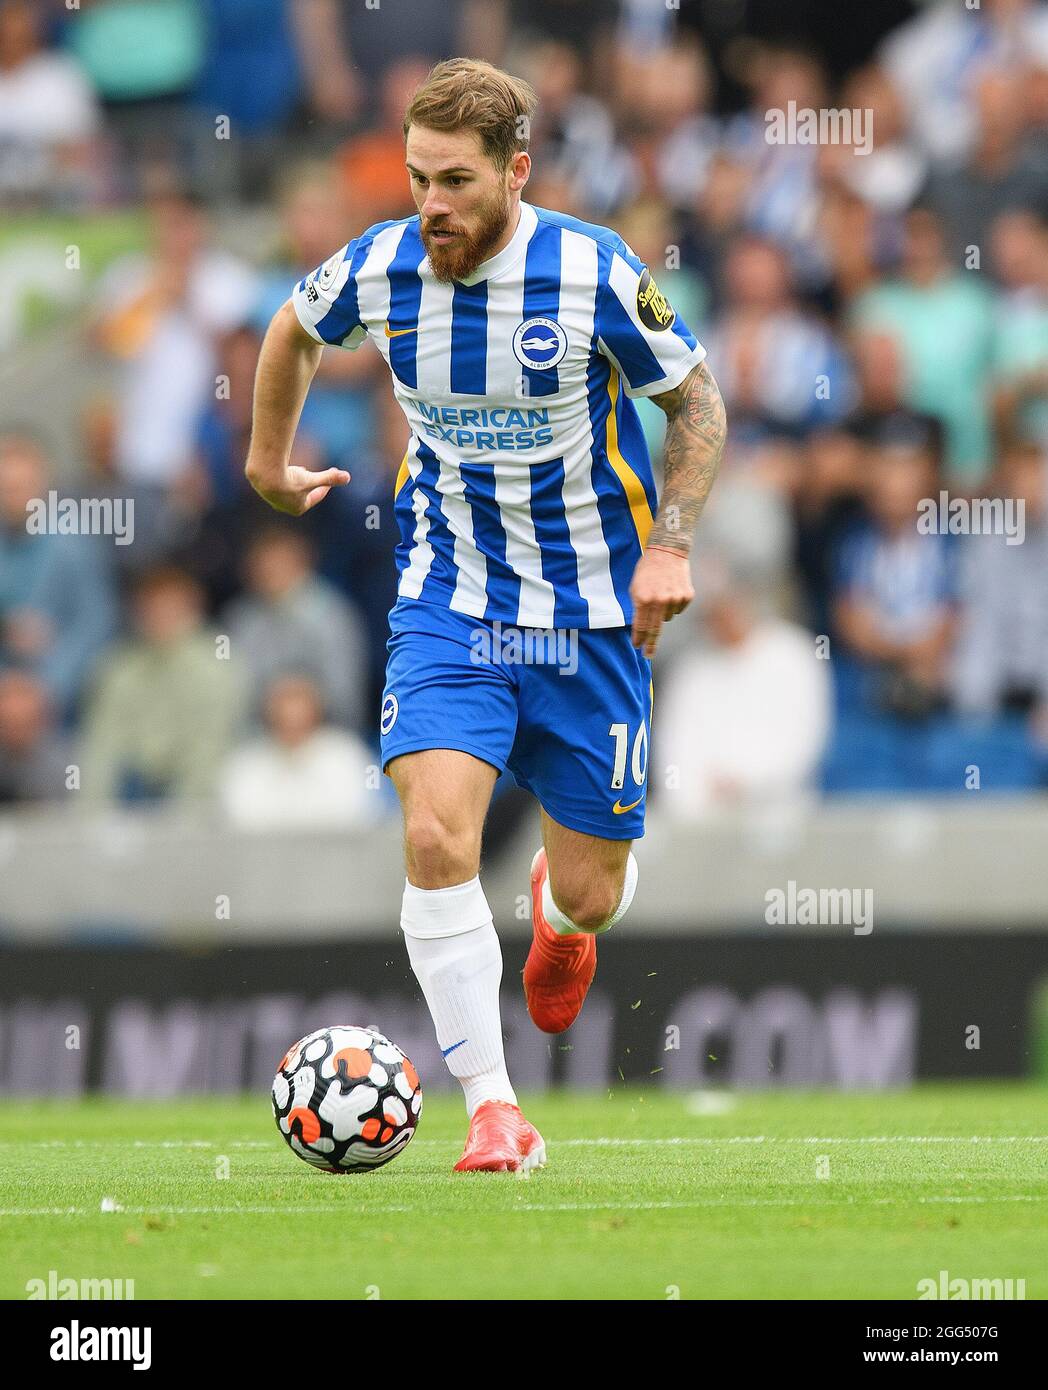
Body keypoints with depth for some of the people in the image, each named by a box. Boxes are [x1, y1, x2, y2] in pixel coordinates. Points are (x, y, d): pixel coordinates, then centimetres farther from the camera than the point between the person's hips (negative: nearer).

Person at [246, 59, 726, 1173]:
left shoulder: (595, 275, -17)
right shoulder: (377, 271, -10)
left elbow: (697, 401, -2)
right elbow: (292, 330, 14)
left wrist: (668, 543, -13)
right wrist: (269, 459, 23)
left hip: (590, 612, -1)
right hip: (448, 603, 1)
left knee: (593, 896, 5)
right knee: (436, 837, -22)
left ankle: (557, 912, 46)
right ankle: (493, 1112, -14)